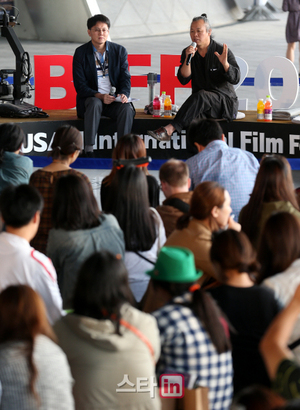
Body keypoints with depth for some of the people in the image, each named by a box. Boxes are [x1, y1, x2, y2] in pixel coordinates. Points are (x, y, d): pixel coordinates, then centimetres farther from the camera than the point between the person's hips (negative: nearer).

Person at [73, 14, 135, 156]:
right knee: (94, 104, -36)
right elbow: (80, 86, -7)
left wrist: (123, 94, -19)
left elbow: (125, 78, 4)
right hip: (91, 98, -2)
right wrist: (100, 96, -23)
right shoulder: (81, 53, -2)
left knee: (127, 108, -30)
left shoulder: (119, 51, 4)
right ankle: (88, 150, -38)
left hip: (114, 100, 2)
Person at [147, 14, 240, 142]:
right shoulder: (188, 52, 9)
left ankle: (169, 129, -43)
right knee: (196, 116, -33)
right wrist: (188, 59, -16)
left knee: (201, 96, -35)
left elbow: (235, 79, -8)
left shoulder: (222, 51, -2)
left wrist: (225, 63, -26)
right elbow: (183, 80, -1)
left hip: (225, 102, -4)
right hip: (201, 103, 4)